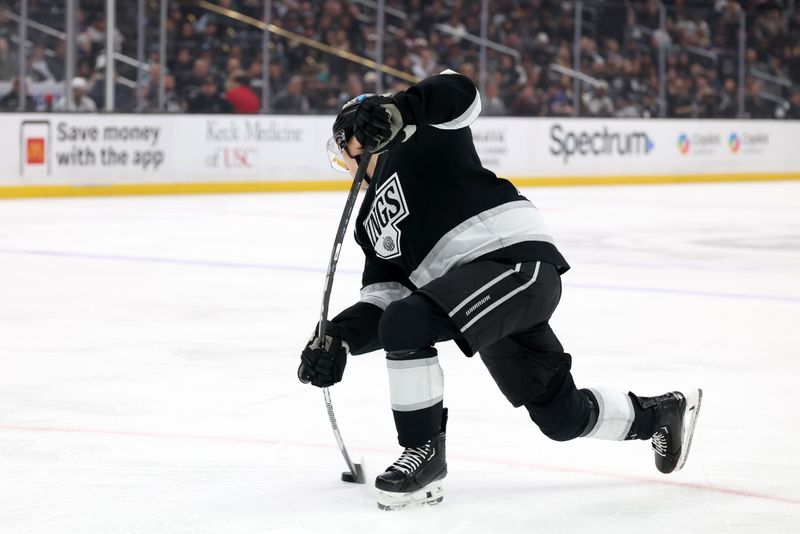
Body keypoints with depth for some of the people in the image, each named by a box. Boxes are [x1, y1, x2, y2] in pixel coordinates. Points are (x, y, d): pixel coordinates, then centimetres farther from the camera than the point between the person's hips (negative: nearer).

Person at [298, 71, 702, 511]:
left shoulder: (419, 138, 5)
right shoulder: (371, 222, 24)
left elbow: (458, 93, -15)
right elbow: (381, 304, 15)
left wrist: (390, 111, -22)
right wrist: (336, 339, -1)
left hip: (517, 260, -9)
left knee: (407, 323, -26)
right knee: (562, 417, 15)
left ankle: (425, 452, -14)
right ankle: (658, 415, 40)